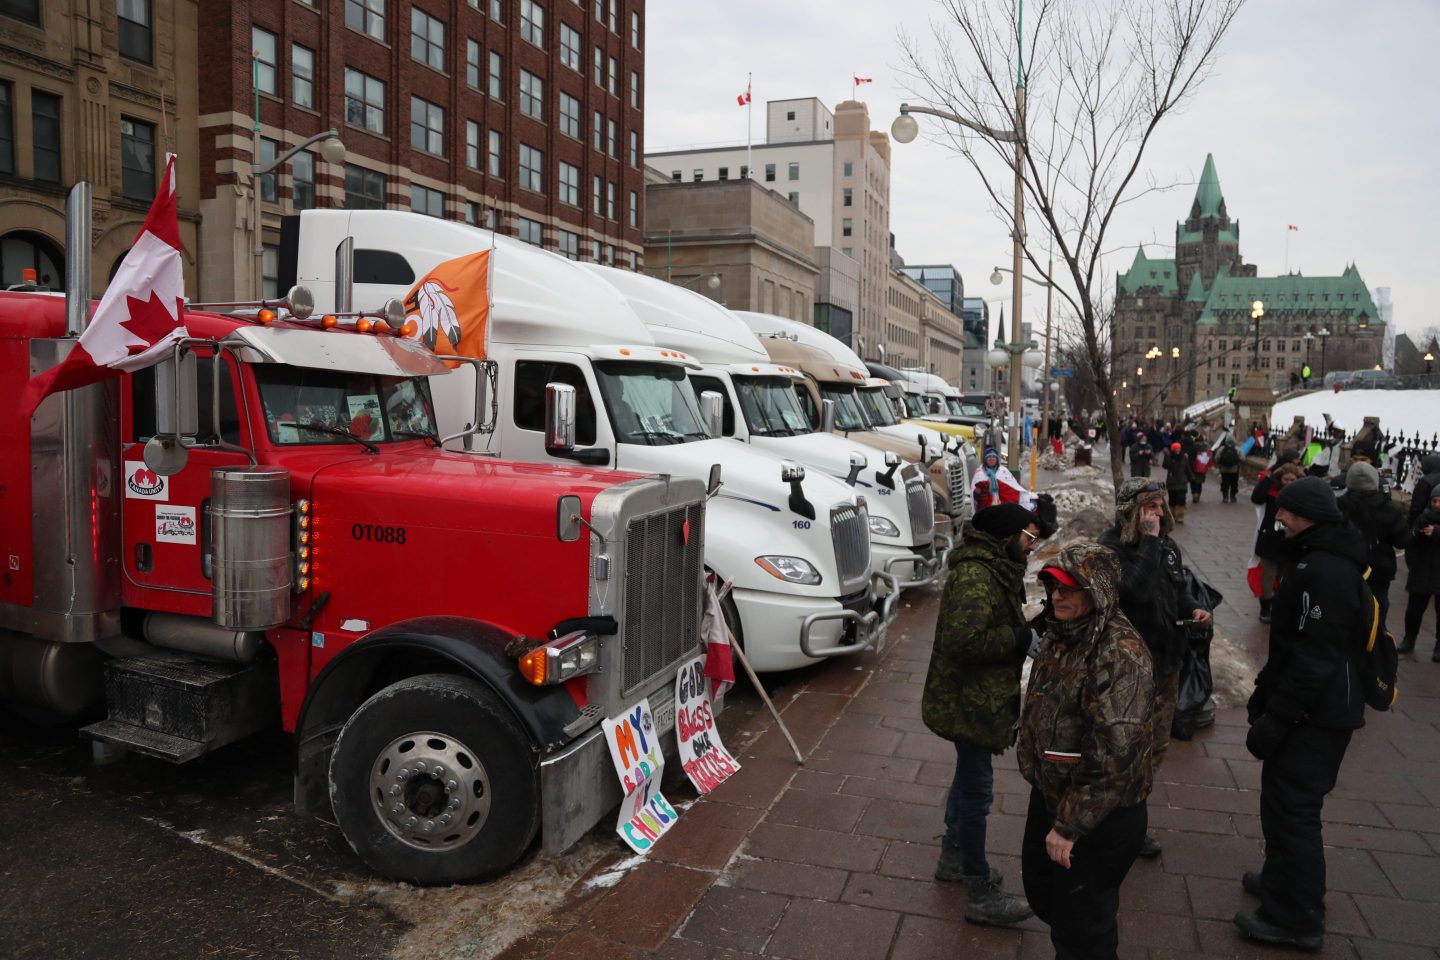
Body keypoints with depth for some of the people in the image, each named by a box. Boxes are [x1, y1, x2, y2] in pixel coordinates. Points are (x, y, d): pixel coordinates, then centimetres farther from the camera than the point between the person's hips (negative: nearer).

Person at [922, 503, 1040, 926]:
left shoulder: (994, 570, 8)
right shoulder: (975, 577, -25)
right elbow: (963, 640, -33)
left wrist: (1027, 631, 1)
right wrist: (1022, 637, -25)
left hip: (977, 698, 11)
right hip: (969, 703, -11)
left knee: (969, 778, 24)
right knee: (977, 790, -1)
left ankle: (953, 858, 42)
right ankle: (980, 894, 12)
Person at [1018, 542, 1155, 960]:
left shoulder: (1120, 654, -26)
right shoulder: (1062, 635, 2)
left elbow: (1116, 753, -29)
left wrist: (1071, 824, -25)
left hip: (1099, 816, -9)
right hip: (1049, 796, 9)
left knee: (1080, 925, 8)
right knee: (1040, 888, 25)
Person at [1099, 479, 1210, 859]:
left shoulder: (1166, 544, 5)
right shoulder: (1112, 546, -18)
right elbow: (1138, 589, -32)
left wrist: (1193, 608, -2)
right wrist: (1149, 541, -28)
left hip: (1167, 657, 8)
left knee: (1157, 742, 19)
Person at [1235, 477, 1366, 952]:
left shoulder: (1328, 570, -24)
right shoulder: (1322, 558, 10)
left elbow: (1315, 657, -26)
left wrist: (1275, 718, -22)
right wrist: (1266, 693, 20)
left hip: (1315, 713, -10)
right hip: (1312, 704, 10)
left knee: (1292, 806, -1)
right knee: (1283, 799, 22)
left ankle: (1296, 918, 11)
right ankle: (1283, 879, 38)